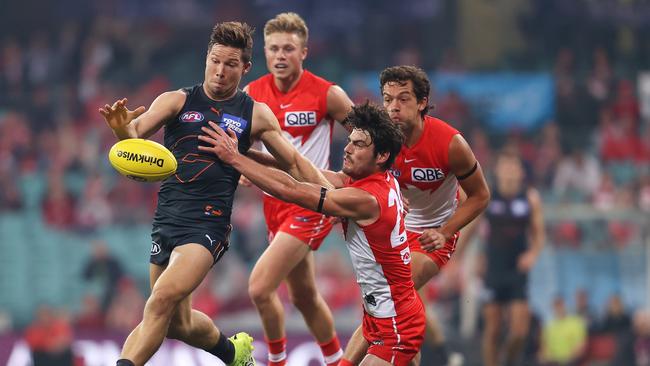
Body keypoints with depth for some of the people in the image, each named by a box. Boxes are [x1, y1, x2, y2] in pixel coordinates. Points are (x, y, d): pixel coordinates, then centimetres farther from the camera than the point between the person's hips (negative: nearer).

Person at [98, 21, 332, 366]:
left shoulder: (255, 114, 5)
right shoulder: (177, 101, 6)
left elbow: (294, 163, 13)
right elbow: (137, 130, -10)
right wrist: (122, 126, -34)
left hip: (208, 224, -3)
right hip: (166, 218, 3)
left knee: (162, 300, -25)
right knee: (177, 323, 12)